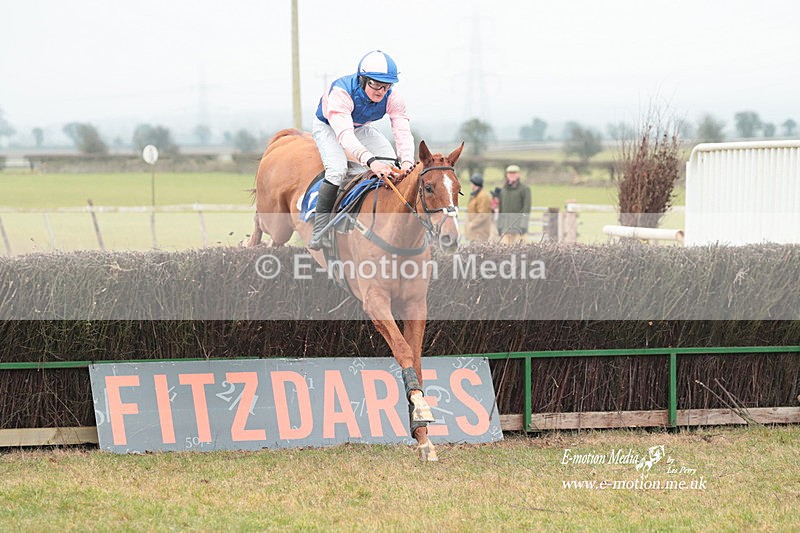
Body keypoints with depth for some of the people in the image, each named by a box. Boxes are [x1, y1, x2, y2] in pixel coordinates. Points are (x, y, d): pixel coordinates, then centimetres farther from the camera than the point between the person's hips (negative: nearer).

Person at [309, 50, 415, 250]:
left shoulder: (393, 98, -26)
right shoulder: (341, 92, -41)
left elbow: (403, 132, -34)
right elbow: (344, 135, -53)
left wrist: (407, 162, -55)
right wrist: (370, 160, -69)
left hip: (362, 128, 5)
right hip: (328, 126, -5)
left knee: (393, 167, -12)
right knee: (337, 169, -30)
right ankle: (319, 233, -25)